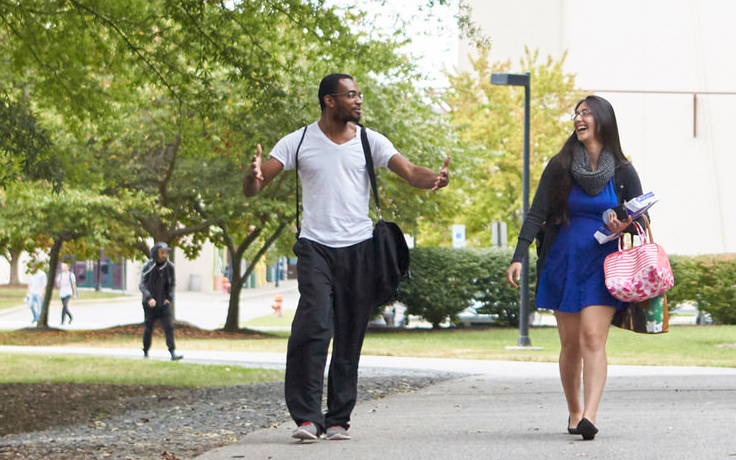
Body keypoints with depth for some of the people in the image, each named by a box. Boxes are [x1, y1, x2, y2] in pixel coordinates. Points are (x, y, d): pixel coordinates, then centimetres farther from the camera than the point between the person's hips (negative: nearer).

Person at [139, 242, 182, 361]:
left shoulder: (169, 266, 0)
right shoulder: (148, 266, -10)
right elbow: (142, 285, -14)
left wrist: (169, 298, -1)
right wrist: (149, 298, -29)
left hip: (164, 303, 2)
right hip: (150, 304, -2)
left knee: (169, 326, -10)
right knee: (148, 329, 8)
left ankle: (173, 352, -15)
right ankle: (146, 352, 25)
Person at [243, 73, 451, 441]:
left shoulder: (370, 141, 8)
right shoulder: (298, 142, 4)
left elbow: (410, 173, -1)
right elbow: (251, 188, 1)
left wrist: (434, 179, -24)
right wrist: (254, 179, -24)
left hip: (359, 246, 2)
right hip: (315, 246, -2)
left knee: (350, 335, 2)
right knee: (313, 326, -18)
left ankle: (338, 419, 10)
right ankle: (307, 416, -15)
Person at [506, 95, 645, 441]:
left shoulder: (623, 172, 3)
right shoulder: (560, 167, 3)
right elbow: (537, 214, -2)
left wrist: (625, 227, -15)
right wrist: (519, 256, -12)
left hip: (602, 266, -1)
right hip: (562, 264, 1)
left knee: (593, 338, -15)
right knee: (570, 344, 5)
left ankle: (589, 416, -25)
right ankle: (573, 412, 23)